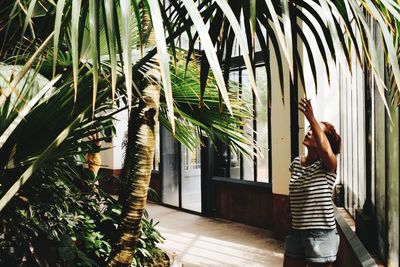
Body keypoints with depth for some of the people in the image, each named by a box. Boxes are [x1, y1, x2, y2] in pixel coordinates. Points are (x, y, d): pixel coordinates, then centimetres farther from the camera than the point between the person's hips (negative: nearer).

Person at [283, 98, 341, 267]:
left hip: (320, 233, -5)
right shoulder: (296, 163, 6)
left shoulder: (328, 164, -12)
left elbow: (326, 150, -38)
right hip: (296, 231, 6)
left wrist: (311, 118, -40)